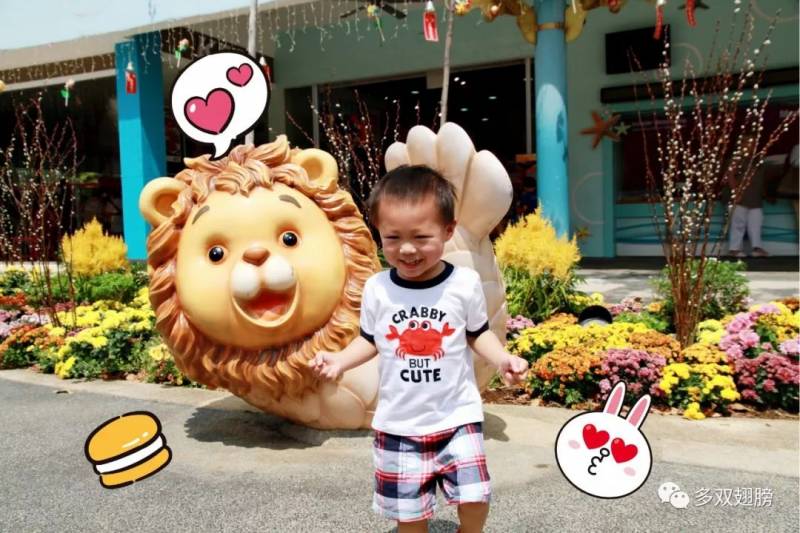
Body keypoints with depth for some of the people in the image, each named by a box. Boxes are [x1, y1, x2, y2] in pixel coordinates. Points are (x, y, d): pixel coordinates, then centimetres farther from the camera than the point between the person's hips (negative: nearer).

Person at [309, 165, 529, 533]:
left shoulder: (465, 283, -10)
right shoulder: (376, 288, -7)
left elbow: (478, 334, 2)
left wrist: (503, 359, -15)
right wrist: (339, 360, -9)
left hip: (457, 416, -1)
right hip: (399, 423, 1)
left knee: (474, 497, -3)